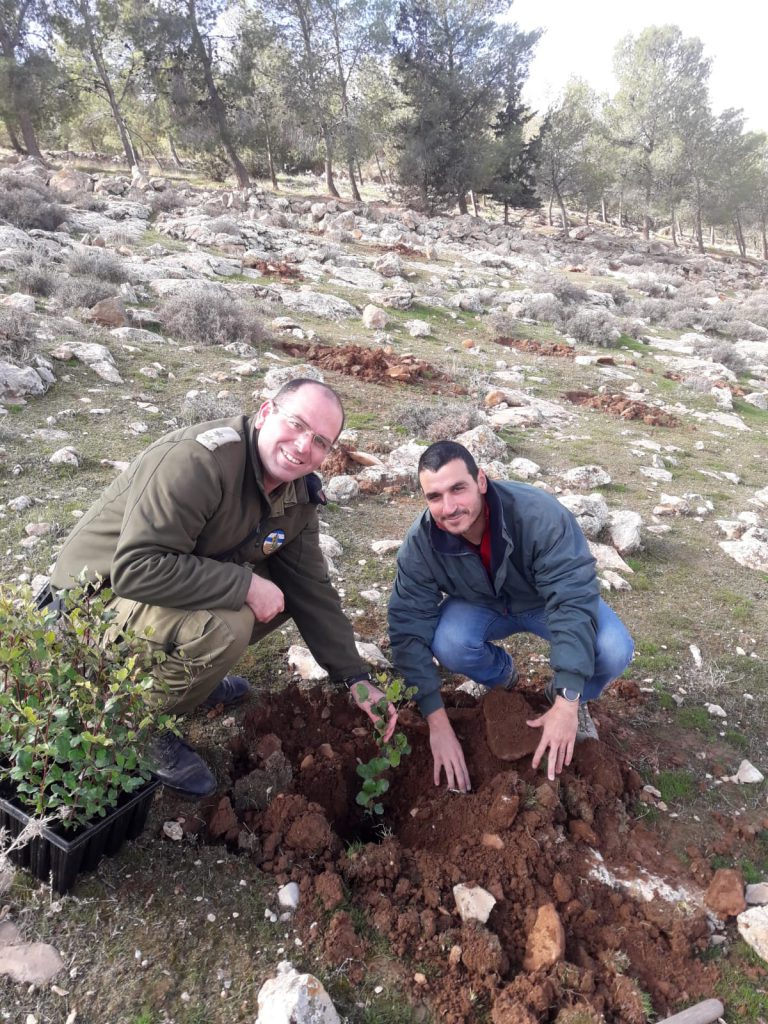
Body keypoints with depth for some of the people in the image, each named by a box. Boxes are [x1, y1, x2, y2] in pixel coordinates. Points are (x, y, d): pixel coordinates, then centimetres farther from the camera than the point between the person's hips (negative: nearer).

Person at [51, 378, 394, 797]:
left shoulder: (298, 494, -4)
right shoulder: (196, 460, -30)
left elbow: (312, 589, -1)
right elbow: (136, 568, -36)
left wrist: (356, 678, -4)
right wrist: (246, 585, -33)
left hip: (185, 587, 8)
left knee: (287, 588, -2)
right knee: (223, 625, -32)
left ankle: (185, 674, 13)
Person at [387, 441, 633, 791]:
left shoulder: (539, 515, -37)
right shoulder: (420, 544, -28)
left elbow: (573, 600, -38)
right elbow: (409, 632, -26)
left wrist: (566, 702, -43)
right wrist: (437, 722, -32)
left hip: (546, 603, -1)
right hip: (480, 605, 2)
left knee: (613, 651, -29)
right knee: (446, 645, -31)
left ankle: (568, 697, 7)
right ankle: (502, 677, 6)